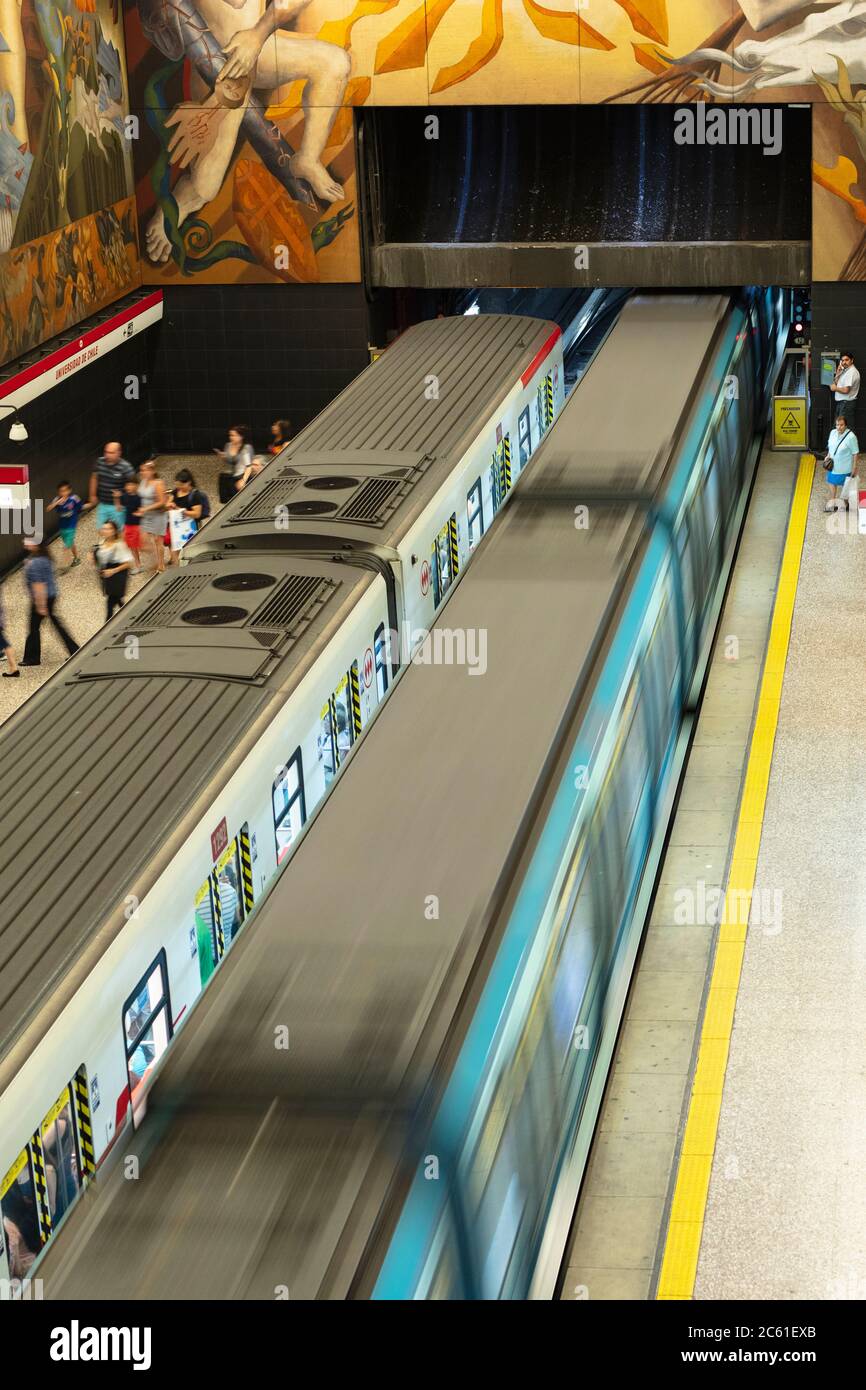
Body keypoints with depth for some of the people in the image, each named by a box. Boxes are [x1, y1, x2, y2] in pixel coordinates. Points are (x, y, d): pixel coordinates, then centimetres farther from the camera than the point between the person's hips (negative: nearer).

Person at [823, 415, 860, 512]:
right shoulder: (833, 433, -5)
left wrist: (854, 467, -14)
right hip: (833, 465, 6)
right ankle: (832, 502, 35)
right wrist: (828, 456, -1)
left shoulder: (851, 437, -23)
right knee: (832, 483, 18)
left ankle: (846, 504, 29)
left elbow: (855, 453, -16)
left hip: (844, 467, -6)